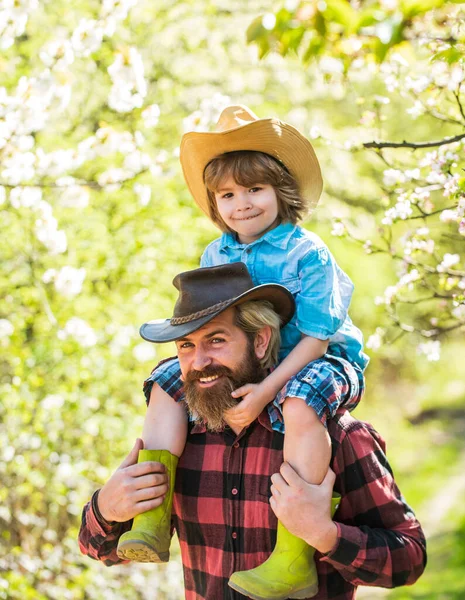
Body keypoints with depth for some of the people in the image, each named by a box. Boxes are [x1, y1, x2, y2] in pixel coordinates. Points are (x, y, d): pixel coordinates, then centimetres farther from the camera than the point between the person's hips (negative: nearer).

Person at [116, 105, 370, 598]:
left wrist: (267, 389, -28)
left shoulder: (306, 253, -14)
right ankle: (152, 520, -10)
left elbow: (315, 337, -18)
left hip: (309, 363, -7)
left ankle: (296, 555, -36)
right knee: (167, 383, -5)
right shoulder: (215, 256, 4)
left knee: (300, 407, -40)